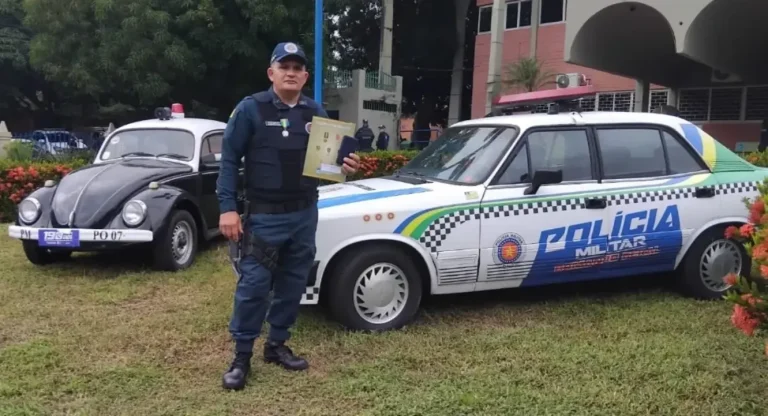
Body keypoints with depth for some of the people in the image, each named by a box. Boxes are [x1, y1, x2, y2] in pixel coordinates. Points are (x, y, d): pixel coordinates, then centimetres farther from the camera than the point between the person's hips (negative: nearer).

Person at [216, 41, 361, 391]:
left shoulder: (316, 113, 8)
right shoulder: (251, 109, -7)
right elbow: (229, 159, -8)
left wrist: (344, 166, -6)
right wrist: (228, 207, -15)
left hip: (305, 214, 5)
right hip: (265, 216, -5)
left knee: (292, 284, 12)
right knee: (253, 286, -4)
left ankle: (277, 344, 27)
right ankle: (241, 355, 9)